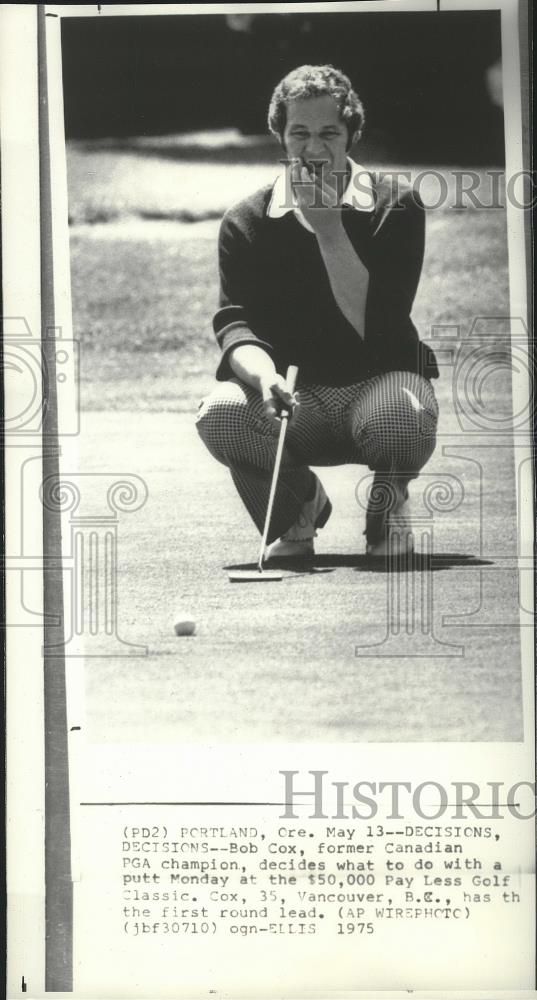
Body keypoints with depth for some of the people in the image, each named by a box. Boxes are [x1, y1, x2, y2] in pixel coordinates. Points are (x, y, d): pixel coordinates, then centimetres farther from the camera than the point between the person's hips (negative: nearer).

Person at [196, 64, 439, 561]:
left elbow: (376, 326, -17)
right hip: (296, 394, 2)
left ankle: (389, 496, 3)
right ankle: (298, 502, 5)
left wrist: (329, 226, -22)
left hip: (381, 378, -2)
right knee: (219, 415, -29)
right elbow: (236, 324, -10)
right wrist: (263, 374, -33)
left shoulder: (395, 205, -6)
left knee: (404, 419, -38)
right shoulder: (246, 222, 0)